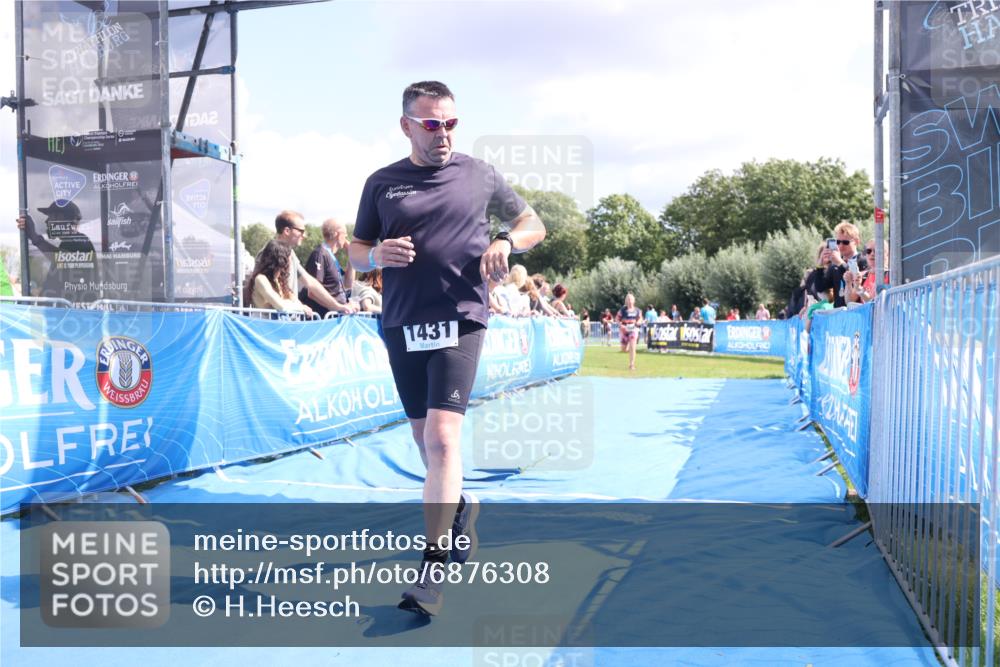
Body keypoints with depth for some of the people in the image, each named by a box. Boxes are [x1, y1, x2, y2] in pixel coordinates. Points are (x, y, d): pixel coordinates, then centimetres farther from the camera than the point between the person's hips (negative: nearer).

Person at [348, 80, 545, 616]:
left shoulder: (480, 176, 5)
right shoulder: (381, 183, 9)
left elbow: (533, 224, 13)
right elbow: (355, 250, 14)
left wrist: (506, 242, -9)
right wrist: (376, 256, -10)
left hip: (459, 320, -3)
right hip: (401, 325, 4)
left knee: (442, 436, -17)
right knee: (423, 435, 15)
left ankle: (433, 571, -13)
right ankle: (459, 507, 43)